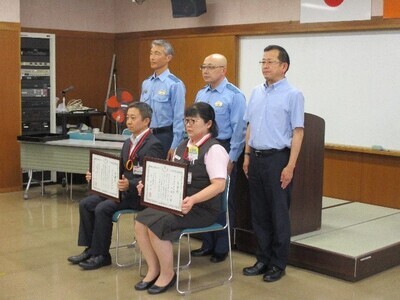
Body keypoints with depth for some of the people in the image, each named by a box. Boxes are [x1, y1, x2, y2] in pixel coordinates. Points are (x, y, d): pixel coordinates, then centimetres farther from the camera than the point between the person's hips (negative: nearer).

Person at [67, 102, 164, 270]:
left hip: (139, 195, -9)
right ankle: (91, 248, 5)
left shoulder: (153, 145, -14)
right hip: (121, 190, 9)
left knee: (103, 208, -25)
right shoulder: (128, 143, 15)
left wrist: (129, 185, -34)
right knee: (85, 204, -2)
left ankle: (101, 254, -9)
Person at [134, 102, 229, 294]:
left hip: (202, 208, -7)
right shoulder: (183, 146, 15)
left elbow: (219, 185, -21)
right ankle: (153, 269, 3)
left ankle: (167, 273, -4)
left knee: (157, 224, -25)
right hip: (176, 202, 8)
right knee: (141, 220, -13)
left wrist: (192, 200, -34)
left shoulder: (214, 149, -11)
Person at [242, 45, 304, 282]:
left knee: (278, 214, 3)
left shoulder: (293, 95, -8)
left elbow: (298, 132, -11)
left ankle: (278, 264, 15)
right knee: (259, 213, 12)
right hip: (256, 158, 6)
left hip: (277, 158, -6)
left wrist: (290, 166, -16)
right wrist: (247, 156, 12)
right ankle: (263, 260, 24)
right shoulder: (256, 93, 11)